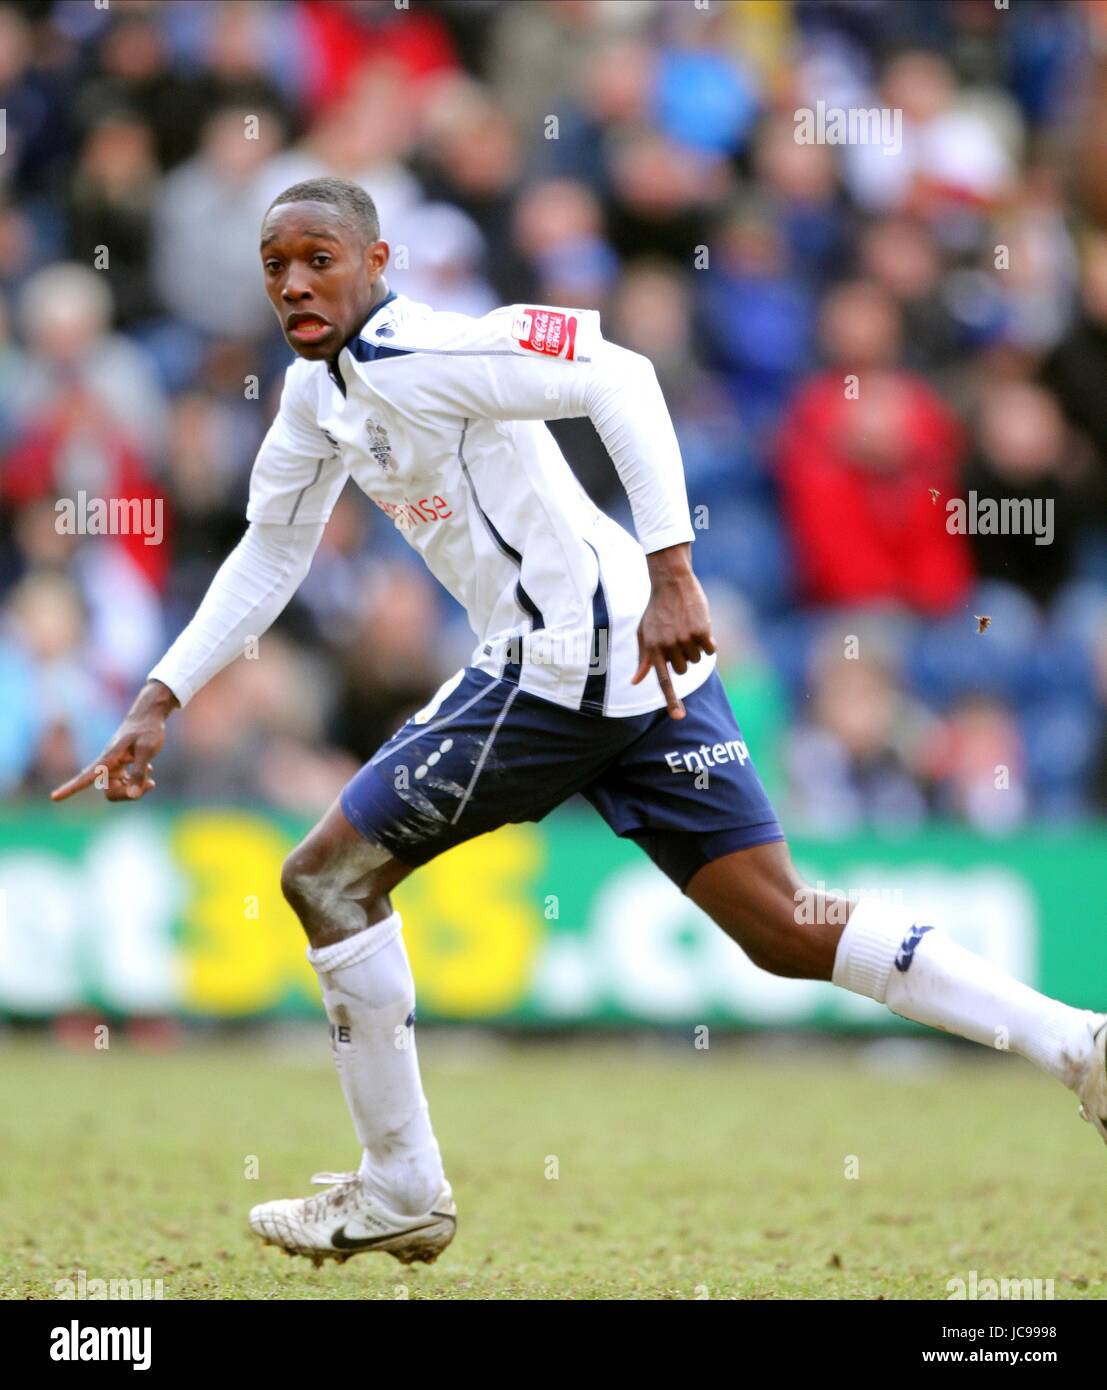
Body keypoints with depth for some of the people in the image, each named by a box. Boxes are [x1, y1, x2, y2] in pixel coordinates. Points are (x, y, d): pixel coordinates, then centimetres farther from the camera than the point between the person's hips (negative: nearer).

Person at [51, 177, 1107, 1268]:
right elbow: (270, 557, 26)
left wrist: (669, 572, -30)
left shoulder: (417, 355, -14)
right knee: (790, 933, 8)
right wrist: (160, 701, 21)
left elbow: (618, 380, -24)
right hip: (639, 668, 9)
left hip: (563, 668, -9)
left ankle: (399, 1192, 11)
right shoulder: (319, 390, 16)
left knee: (329, 879, 2)